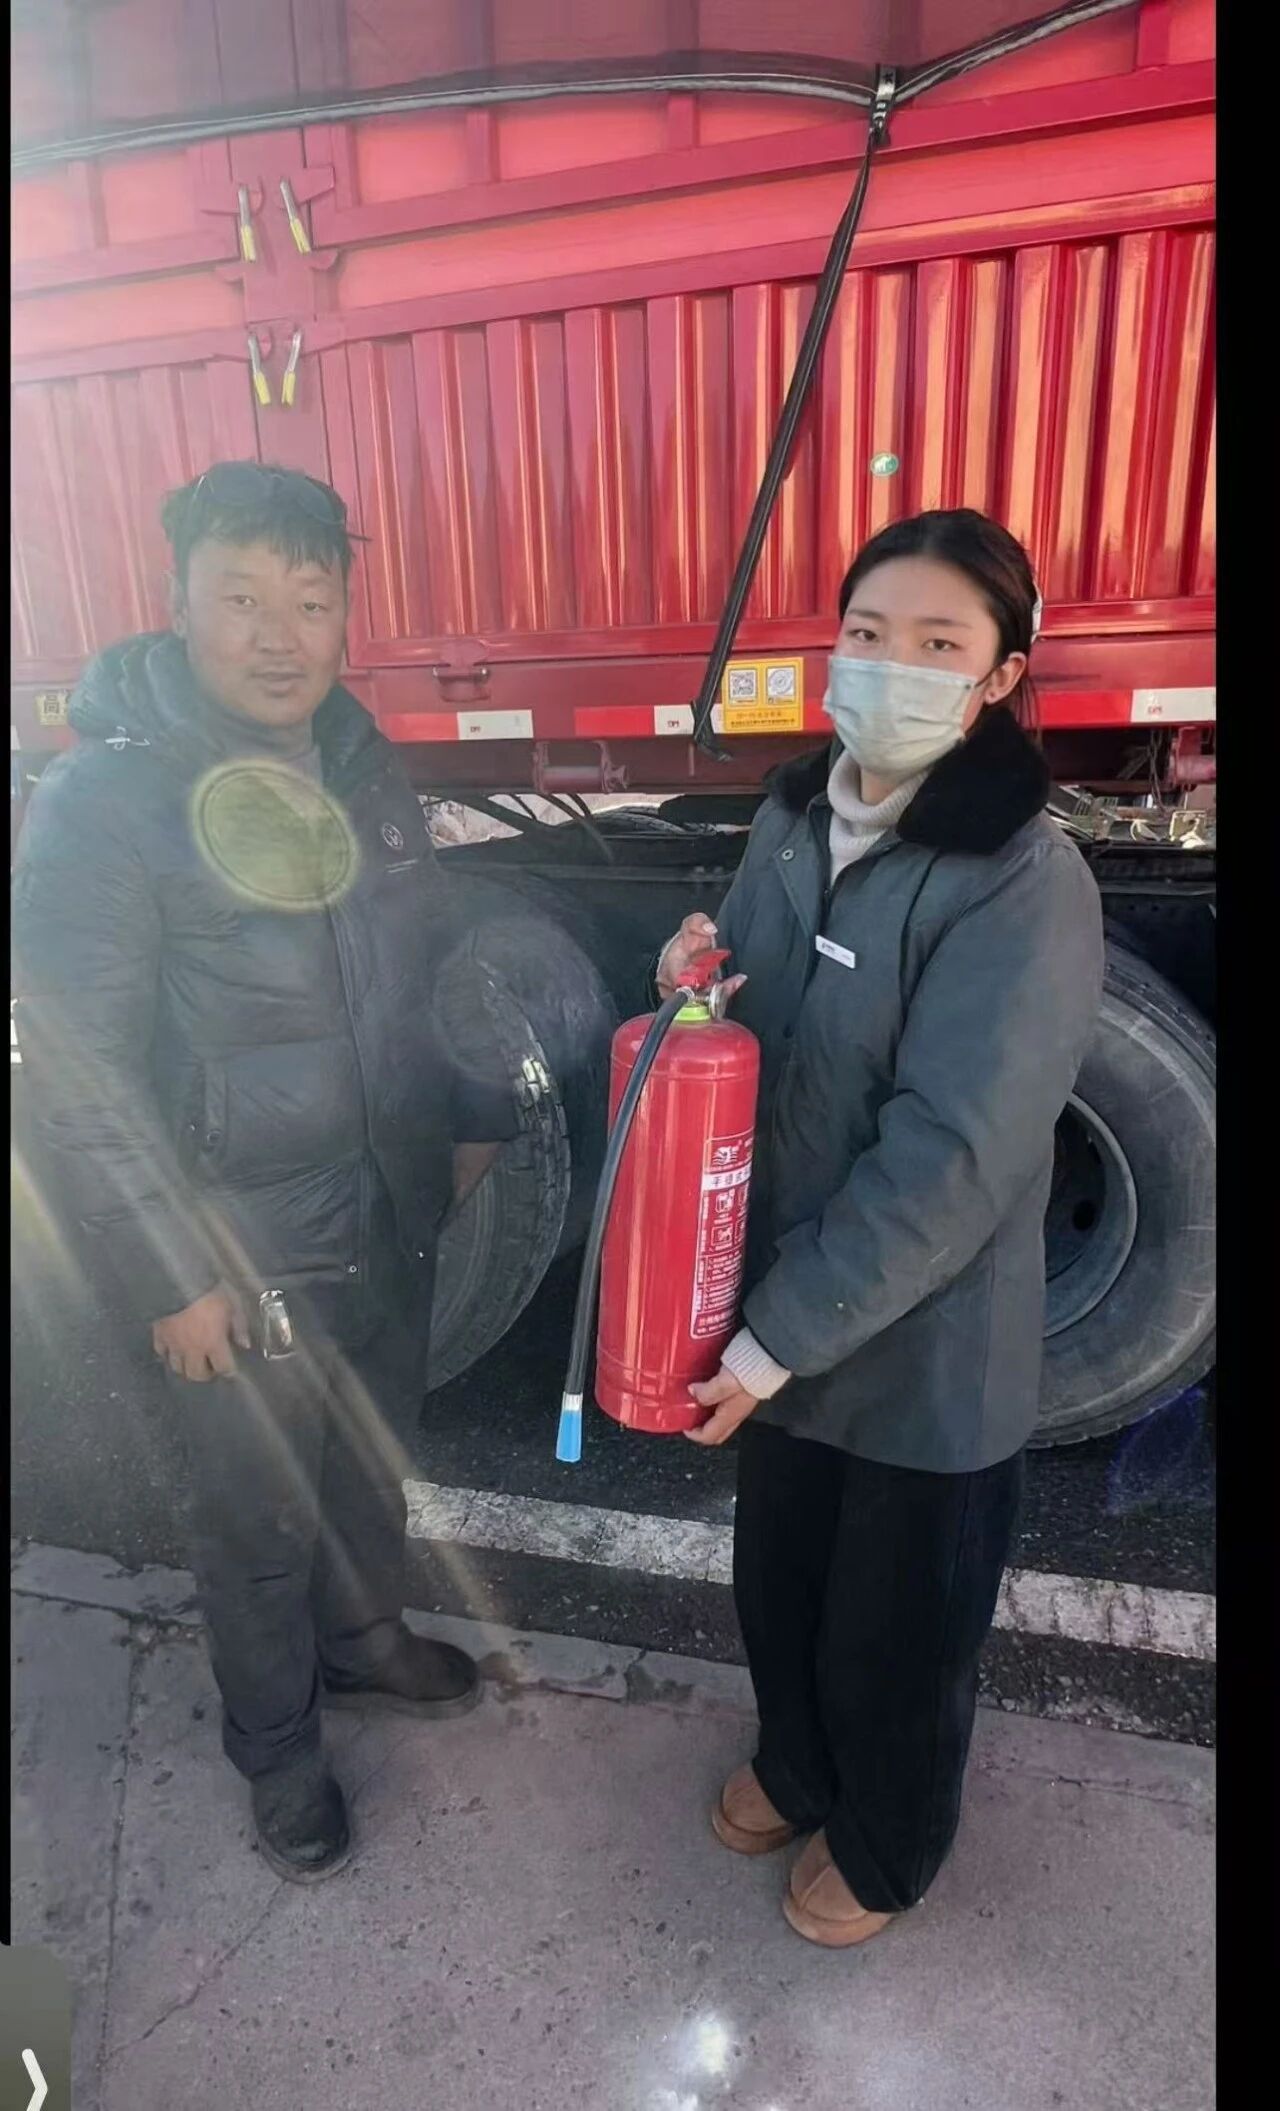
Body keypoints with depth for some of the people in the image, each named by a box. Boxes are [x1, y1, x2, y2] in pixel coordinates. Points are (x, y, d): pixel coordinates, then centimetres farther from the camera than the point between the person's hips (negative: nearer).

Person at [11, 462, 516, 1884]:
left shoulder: (361, 762, 1)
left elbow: (436, 954, 11)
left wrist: (477, 1113, 11)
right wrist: (171, 1277, -16)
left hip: (391, 1217, 6)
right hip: (248, 1259, -5)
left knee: (375, 1460, 26)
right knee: (260, 1518, 16)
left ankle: (363, 1637, 54)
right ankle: (277, 1750, 43)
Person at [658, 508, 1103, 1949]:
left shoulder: (1025, 886, -22)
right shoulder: (794, 819, -1)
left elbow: (945, 1163, -24)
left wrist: (779, 1338, -19)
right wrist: (695, 983, -12)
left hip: (925, 1356, -6)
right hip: (778, 1314, 6)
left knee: (898, 1630, 20)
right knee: (776, 1583, 27)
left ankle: (882, 1848, 52)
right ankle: (794, 1767, 59)